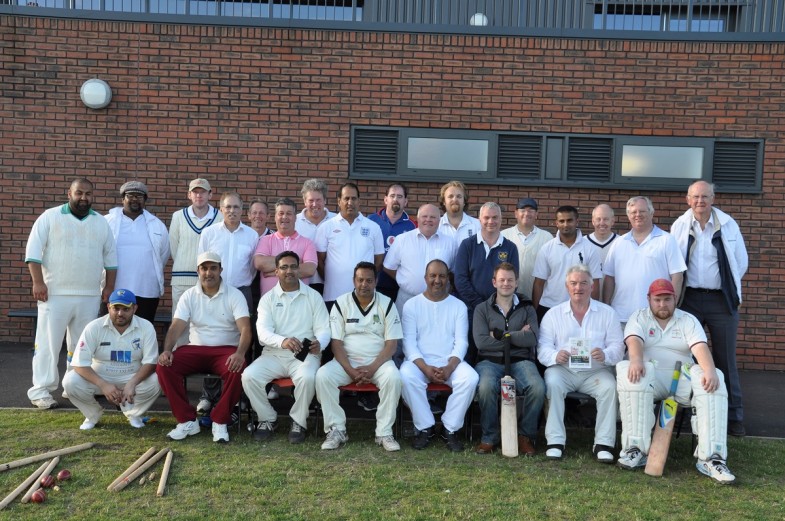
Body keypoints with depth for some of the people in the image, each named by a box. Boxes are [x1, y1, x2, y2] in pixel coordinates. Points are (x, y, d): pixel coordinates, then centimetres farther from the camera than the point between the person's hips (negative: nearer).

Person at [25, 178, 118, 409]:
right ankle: (40, 390, 5)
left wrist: (109, 286, 8)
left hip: (90, 296, 4)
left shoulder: (101, 223, 10)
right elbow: (33, 250, -5)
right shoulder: (50, 217, -1)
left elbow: (110, 257, 14)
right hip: (55, 293, -4)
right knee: (48, 342, -1)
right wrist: (38, 282, -13)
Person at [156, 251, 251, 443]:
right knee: (164, 366, -22)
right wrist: (167, 350, -23)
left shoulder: (234, 295, -4)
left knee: (237, 371, -35)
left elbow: (245, 329, -15)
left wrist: (240, 353, -34)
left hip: (226, 349, -3)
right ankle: (187, 421, -11)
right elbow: (176, 326, -3)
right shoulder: (189, 296, 6)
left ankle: (220, 421, -14)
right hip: (196, 348, 3)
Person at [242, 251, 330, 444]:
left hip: (306, 354, -2)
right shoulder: (268, 298, 5)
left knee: (307, 378, -33)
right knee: (249, 376, -23)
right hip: (274, 354, 2)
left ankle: (299, 422, -7)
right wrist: (283, 341, -33)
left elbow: (323, 328, -2)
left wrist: (319, 343, -28)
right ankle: (268, 419, 1)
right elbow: (263, 331, -10)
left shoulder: (313, 296, 4)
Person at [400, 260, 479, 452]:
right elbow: (409, 341, -3)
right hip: (419, 361, -1)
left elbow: (461, 342, 0)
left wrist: (449, 367, -18)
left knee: (471, 378, -29)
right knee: (406, 376, -33)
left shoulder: (459, 306, 7)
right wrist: (425, 367, -19)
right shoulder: (412, 305, 5)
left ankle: (450, 429, -11)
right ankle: (424, 427, -13)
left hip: (450, 362, 1)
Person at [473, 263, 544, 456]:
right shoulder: (482, 309, 12)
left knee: (538, 388, -30)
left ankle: (526, 436, -5)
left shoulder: (527, 309, 15)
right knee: (486, 387, -34)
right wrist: (518, 337, -3)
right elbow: (481, 341, -6)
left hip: (520, 360, 1)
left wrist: (500, 334, -7)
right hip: (491, 360, -1)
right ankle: (490, 436, -10)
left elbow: (532, 339, -4)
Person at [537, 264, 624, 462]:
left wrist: (605, 355, -22)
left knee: (609, 386, -28)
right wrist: (555, 356, -22)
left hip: (595, 371, 0)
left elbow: (618, 347, 2)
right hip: (563, 370, 0)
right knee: (552, 382, -30)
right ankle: (555, 441, -23)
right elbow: (543, 347, 1)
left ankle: (604, 443, -17)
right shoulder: (553, 314, 10)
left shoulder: (608, 313, 10)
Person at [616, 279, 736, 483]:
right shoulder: (639, 317, 9)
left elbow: (700, 347, -6)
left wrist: (710, 371, -28)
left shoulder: (688, 320, 12)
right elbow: (634, 340, -13)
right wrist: (636, 360, -36)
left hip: (681, 377, 2)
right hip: (649, 376, -2)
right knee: (628, 373, -36)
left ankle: (711, 458, -30)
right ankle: (636, 449, -33)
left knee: (714, 382, -27)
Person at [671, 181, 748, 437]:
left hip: (721, 300, -1)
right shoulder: (679, 226, 1)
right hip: (689, 298, 1)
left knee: (725, 360, 4)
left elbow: (741, 262, 7)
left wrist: (729, 287, 8)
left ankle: (734, 416, 12)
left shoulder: (728, 225, 0)